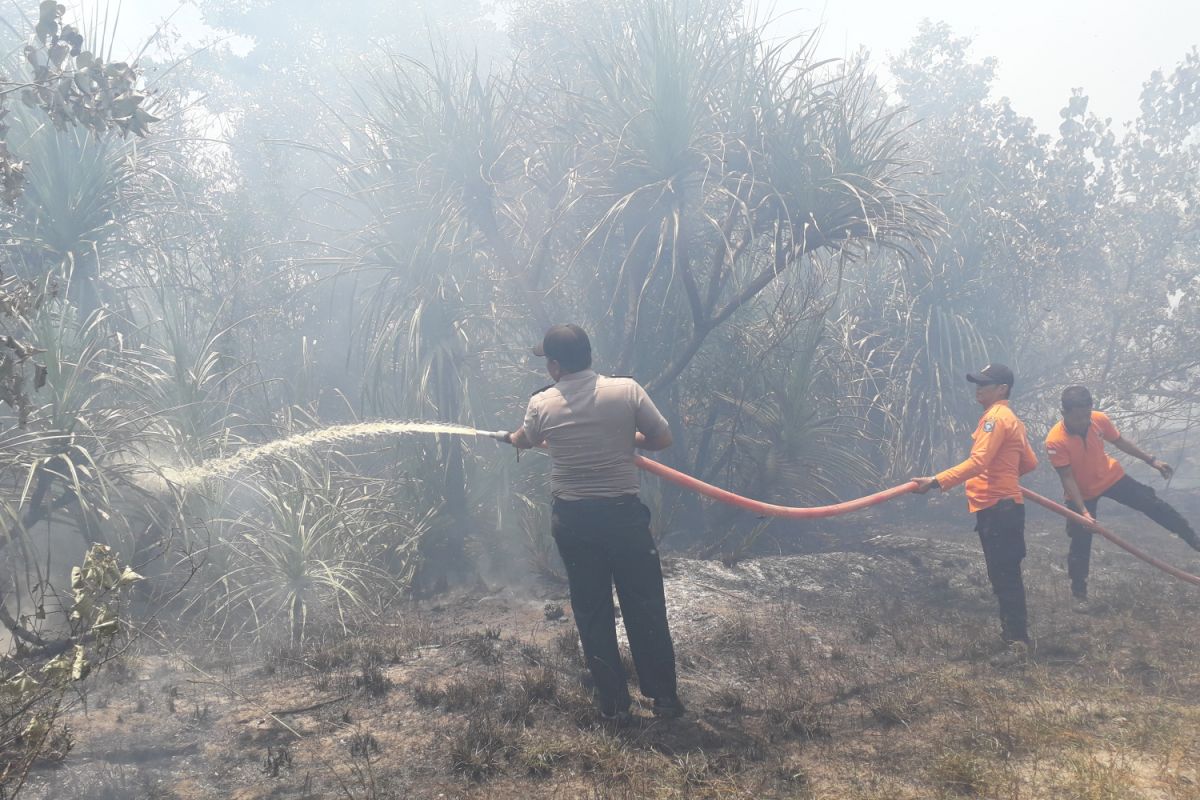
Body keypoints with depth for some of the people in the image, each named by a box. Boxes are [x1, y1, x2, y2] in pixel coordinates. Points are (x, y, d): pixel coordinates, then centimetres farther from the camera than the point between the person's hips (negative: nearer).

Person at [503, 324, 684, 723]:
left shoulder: (542, 405, -4)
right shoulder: (626, 390, -9)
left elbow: (525, 439, 19)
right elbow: (663, 439, -3)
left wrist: (511, 439, 43)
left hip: (572, 518, 1)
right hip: (624, 512, -1)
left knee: (592, 612, 13)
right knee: (646, 607, 10)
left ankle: (613, 702, 20)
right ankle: (664, 697, 18)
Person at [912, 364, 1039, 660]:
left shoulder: (996, 417, -14)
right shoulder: (1010, 419, 17)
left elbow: (977, 462, -27)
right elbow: (1030, 462, 22)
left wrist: (937, 481, -34)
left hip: (998, 508, -10)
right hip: (1000, 507, 10)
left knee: (1005, 575, -8)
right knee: (1003, 574, 18)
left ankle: (1018, 640, -5)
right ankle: (1014, 627, 29)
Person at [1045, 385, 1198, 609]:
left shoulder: (1100, 419, -22)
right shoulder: (1055, 440, -34)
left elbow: (1119, 441, -2)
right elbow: (1067, 478, -28)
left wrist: (1151, 460, 5)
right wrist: (1083, 510, -32)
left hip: (1110, 477, 3)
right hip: (1082, 492, -3)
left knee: (1152, 504, 9)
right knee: (1080, 543, 2)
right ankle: (1079, 594, 17)